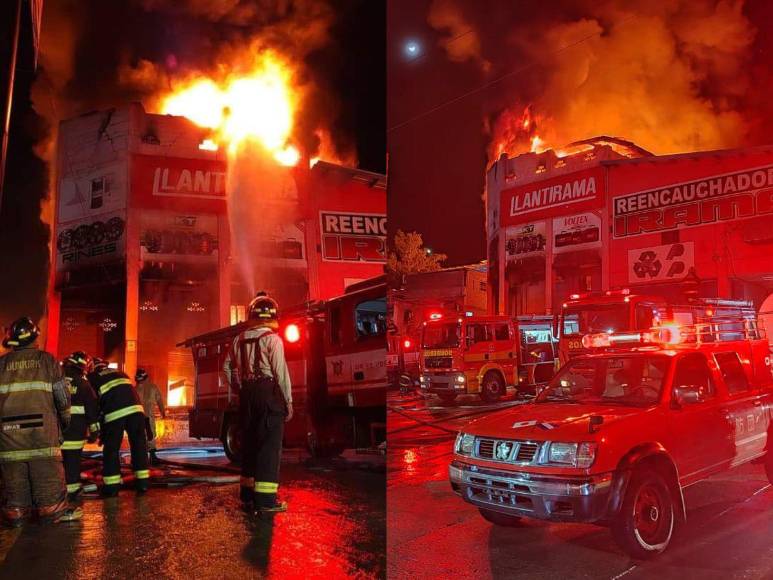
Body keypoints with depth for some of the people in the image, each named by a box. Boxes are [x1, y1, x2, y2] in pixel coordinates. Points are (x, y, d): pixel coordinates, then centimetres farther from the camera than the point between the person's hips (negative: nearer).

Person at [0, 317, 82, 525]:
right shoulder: (47, 360, 2)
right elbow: (62, 395, 2)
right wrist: (66, 419, 16)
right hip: (42, 425, -2)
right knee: (47, 467, 1)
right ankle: (52, 508, 2)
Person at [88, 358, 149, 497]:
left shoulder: (93, 378, 15)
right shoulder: (119, 373, 27)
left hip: (114, 413, -4)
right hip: (135, 409, 4)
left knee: (111, 449, 10)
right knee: (139, 445, 13)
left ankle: (112, 487, 11)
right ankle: (142, 483, 15)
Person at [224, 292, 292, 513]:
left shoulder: (240, 339, 11)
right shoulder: (272, 339, -9)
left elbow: (228, 367, 15)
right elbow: (281, 373, -14)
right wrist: (289, 401, -8)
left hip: (247, 394, 7)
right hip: (269, 393, -7)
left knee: (250, 443, 15)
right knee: (270, 445, -4)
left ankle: (248, 494, 23)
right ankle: (265, 498, -6)